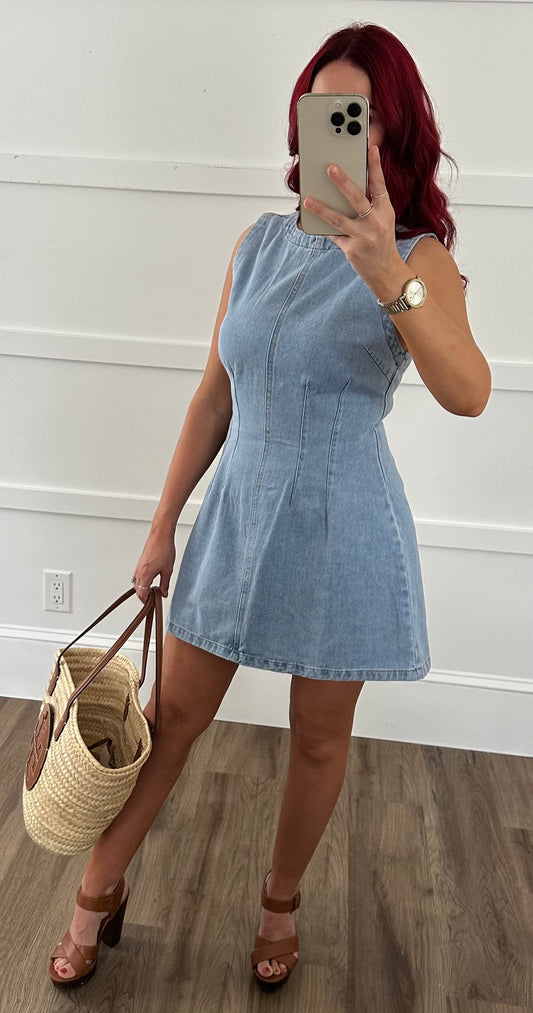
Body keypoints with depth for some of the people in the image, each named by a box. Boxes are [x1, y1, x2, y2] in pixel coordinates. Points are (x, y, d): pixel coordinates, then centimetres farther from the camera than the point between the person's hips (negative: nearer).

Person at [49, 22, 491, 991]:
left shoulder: (417, 257, -8)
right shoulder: (259, 243, 4)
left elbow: (467, 393, -27)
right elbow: (214, 395, 7)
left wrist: (386, 275, -42)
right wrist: (163, 523, 8)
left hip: (342, 528, -3)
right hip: (240, 512, 3)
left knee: (319, 738, 13)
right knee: (172, 714, 12)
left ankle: (280, 902, 40)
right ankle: (99, 894, 34)